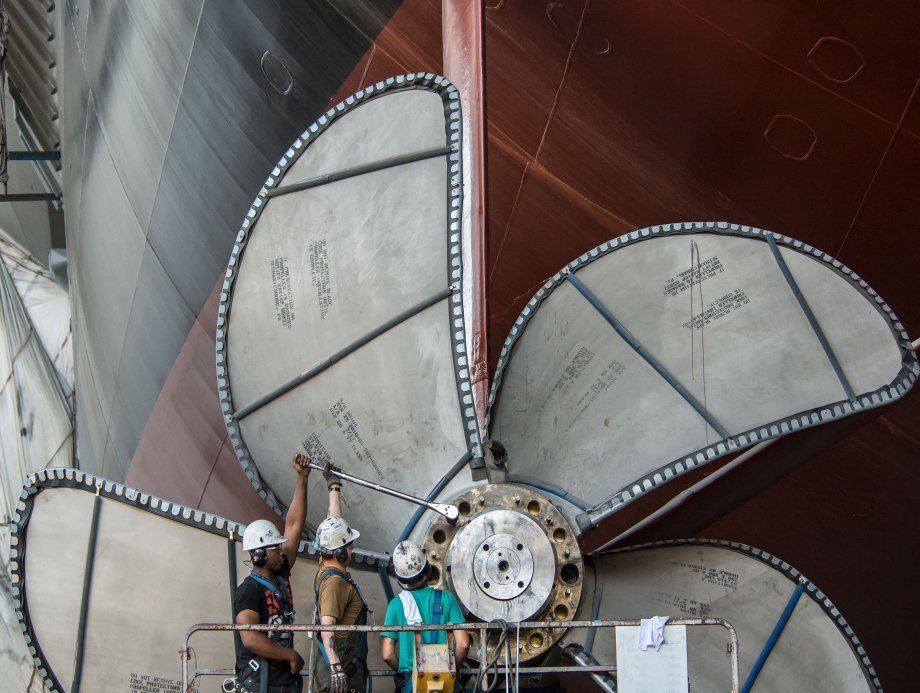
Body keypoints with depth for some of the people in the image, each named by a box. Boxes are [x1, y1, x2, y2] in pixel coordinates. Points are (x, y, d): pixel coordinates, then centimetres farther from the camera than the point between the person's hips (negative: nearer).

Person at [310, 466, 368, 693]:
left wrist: (334, 486, 32)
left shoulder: (326, 568, 11)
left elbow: (335, 523, 23)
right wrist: (336, 667, -36)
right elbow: (327, 627, -26)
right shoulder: (334, 582, -16)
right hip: (341, 671, -10)